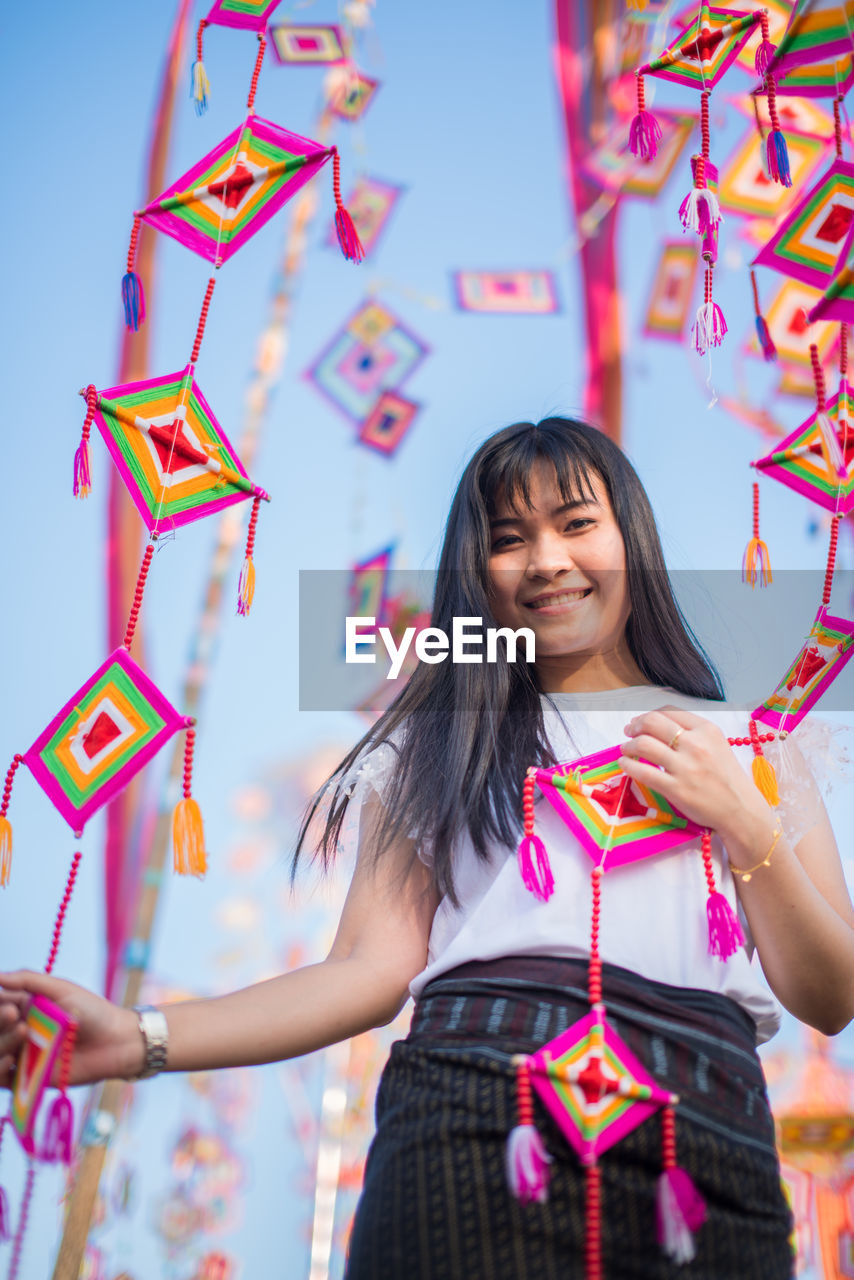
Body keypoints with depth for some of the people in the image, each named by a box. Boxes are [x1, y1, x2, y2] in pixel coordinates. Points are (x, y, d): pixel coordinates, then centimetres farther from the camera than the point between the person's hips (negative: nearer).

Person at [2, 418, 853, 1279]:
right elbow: (376, 968, 4)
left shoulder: (743, 744, 17)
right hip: (473, 1125, -1)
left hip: (704, 1141, 2)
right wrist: (140, 1039, -8)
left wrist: (747, 826, -2)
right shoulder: (440, 742, 15)